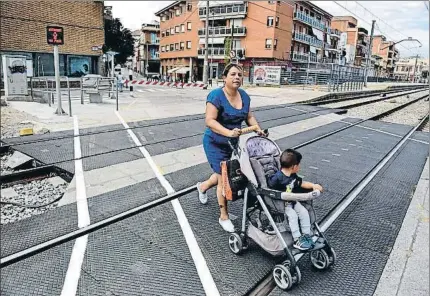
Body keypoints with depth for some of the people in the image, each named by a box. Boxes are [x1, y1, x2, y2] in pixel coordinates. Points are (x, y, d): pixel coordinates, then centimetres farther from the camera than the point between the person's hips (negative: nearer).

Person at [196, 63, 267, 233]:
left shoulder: (244, 96, 2)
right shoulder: (216, 95, -20)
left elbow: (249, 116, 11)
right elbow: (210, 121, -27)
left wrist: (258, 130, -6)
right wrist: (228, 132, -39)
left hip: (234, 143, 7)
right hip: (216, 144, -7)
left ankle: (203, 186, 53)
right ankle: (224, 217, 17)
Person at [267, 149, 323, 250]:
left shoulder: (293, 176, 4)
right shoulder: (277, 178, -23)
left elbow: (301, 183, 17)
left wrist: (313, 185, 4)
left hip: (292, 201, 8)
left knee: (304, 212, -7)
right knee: (293, 215, -25)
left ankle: (306, 235, 6)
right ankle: (297, 240, -16)